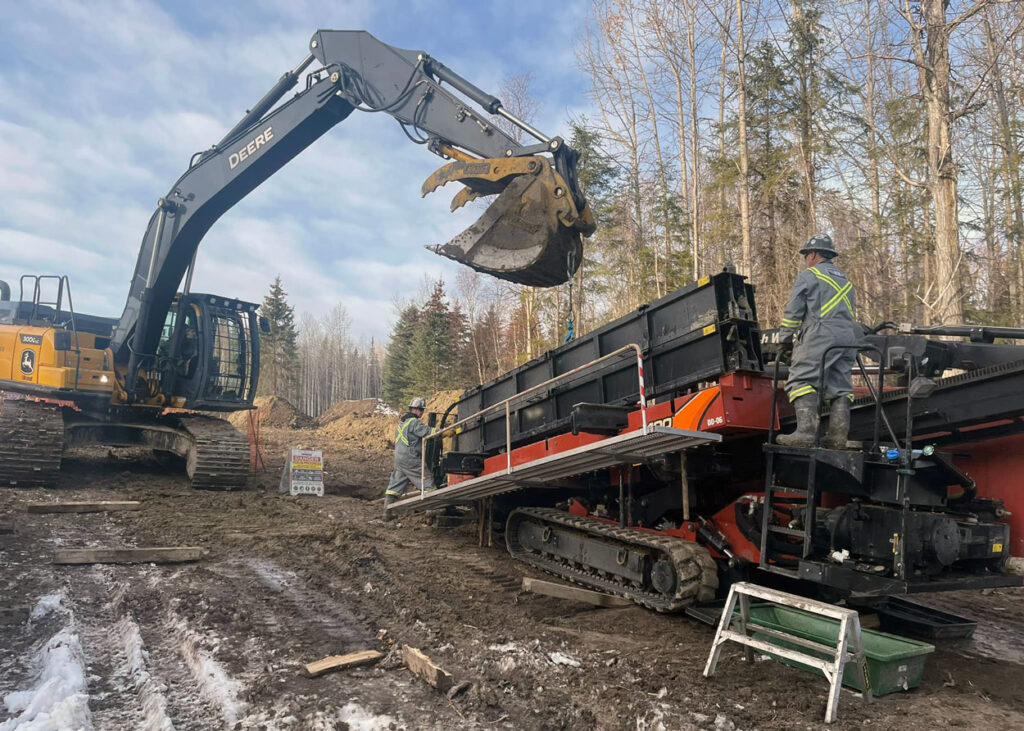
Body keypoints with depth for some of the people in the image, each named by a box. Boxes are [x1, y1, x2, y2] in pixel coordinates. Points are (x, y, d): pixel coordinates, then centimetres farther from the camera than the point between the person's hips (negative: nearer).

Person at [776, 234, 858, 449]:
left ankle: (806, 431, -23)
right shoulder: (846, 281, 27)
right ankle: (838, 437, 2)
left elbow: (792, 313, -1)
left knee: (802, 381, -11)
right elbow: (849, 313, 25)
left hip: (819, 337, -7)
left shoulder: (808, 276, 3)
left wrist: (786, 340, 8)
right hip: (847, 338, 8)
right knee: (840, 388, 6)